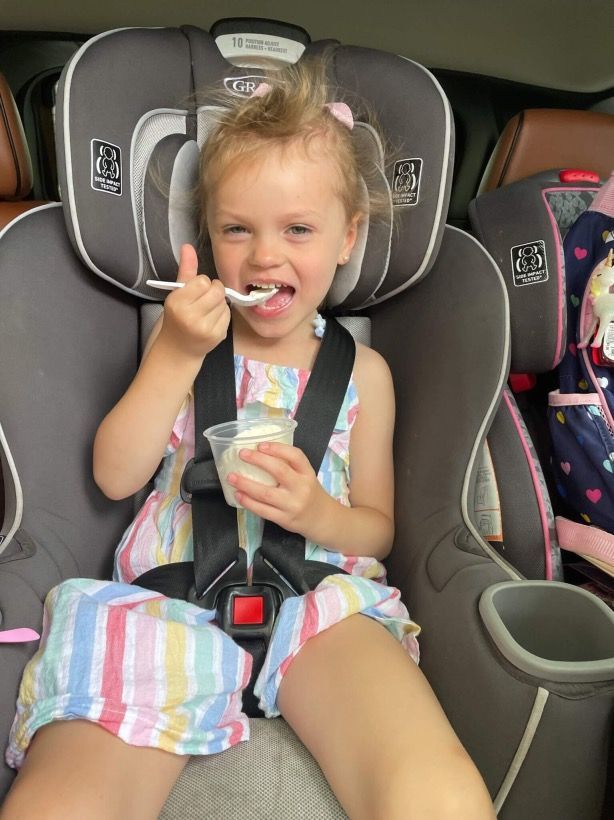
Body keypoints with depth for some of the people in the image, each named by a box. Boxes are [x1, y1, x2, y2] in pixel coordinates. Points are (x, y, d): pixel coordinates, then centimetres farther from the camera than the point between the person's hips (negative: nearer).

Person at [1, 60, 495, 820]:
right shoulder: (185, 339, 12)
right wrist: (173, 353, -8)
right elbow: (115, 476, 4)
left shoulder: (361, 371, 11)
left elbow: (377, 529, 14)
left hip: (319, 595, 0)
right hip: (168, 594, 1)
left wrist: (319, 514, -10)